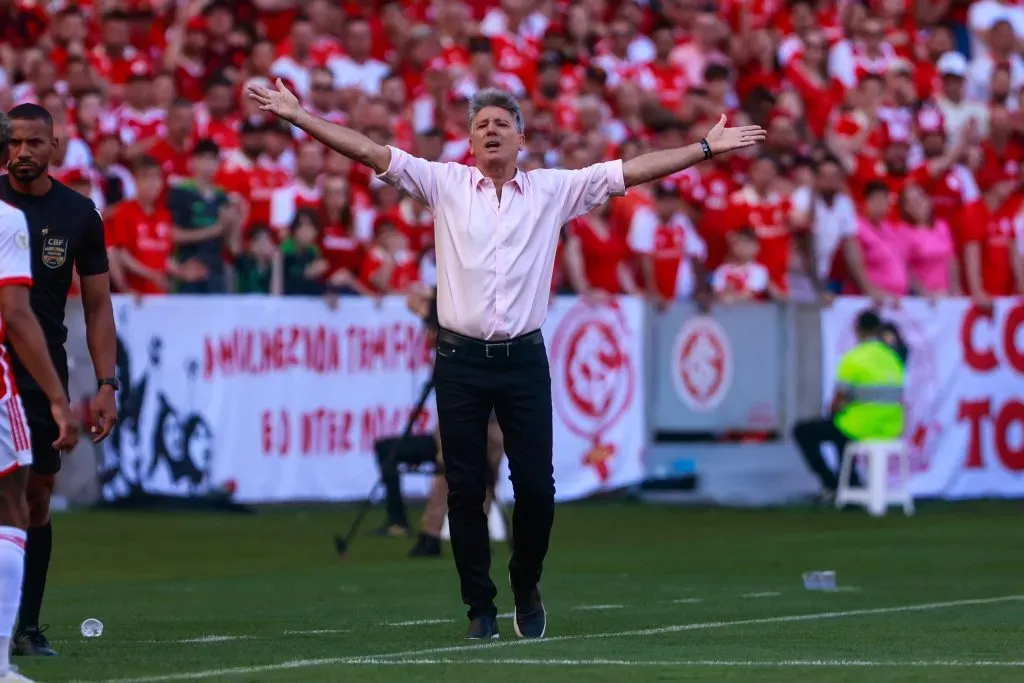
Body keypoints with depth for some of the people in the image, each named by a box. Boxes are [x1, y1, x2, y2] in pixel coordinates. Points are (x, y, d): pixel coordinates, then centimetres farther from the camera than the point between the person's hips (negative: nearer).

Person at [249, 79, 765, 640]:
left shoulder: (553, 190, 7)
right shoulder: (443, 184, 6)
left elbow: (633, 170, 3)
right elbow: (371, 152, 0)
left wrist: (707, 148, -2)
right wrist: (295, 114, -7)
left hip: (524, 360, 0)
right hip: (461, 361, 0)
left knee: (536, 487, -1)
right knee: (465, 488, 1)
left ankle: (527, 592, 21)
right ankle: (480, 605, 10)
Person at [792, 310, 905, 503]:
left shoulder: (853, 359, -13)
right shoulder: (893, 359, 5)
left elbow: (838, 403, -12)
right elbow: (896, 399, 14)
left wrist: (835, 410, 13)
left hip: (861, 429, -7)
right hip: (890, 430, 7)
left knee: (803, 431, 13)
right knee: (842, 427, 38)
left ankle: (830, 484, 12)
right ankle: (850, 485, 40)